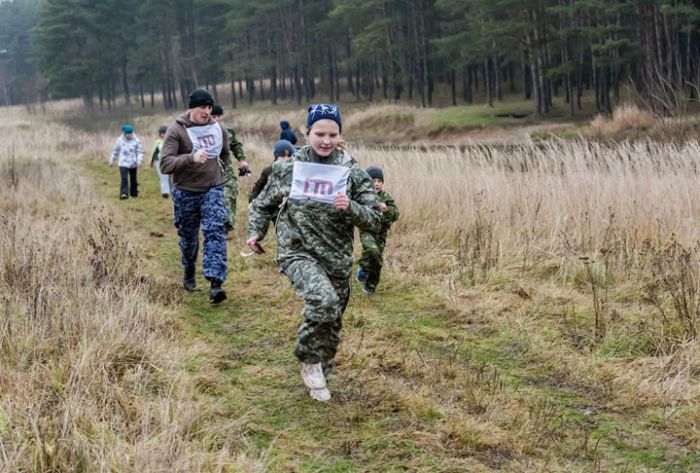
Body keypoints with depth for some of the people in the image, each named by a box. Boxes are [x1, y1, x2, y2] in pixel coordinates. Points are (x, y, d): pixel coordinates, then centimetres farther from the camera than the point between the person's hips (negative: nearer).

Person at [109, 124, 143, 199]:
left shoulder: (136, 141, -2)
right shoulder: (119, 140, 0)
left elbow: (140, 152, 0)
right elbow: (115, 151, 10)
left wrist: (139, 161, -13)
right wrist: (112, 160, 14)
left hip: (133, 164, 1)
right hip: (123, 164, -1)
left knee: (133, 179, 14)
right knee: (124, 178, -16)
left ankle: (134, 193, 31)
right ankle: (124, 193, -23)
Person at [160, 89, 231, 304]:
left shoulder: (218, 129, 4)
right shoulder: (176, 130, -12)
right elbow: (165, 165, -22)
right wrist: (191, 158, -35)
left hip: (213, 190, 2)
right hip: (186, 193, -2)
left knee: (216, 232, -15)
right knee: (188, 237, 12)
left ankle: (215, 284, -21)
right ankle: (189, 274, 39)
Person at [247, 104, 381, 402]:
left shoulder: (353, 173, 0)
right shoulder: (287, 168, 1)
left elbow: (374, 220, -2)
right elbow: (264, 204, 16)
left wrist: (350, 207, -20)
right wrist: (255, 232, 2)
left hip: (337, 260, 3)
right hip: (297, 253, -3)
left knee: (332, 324, 13)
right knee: (323, 299, -30)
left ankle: (318, 377, 39)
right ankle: (309, 360, -7)